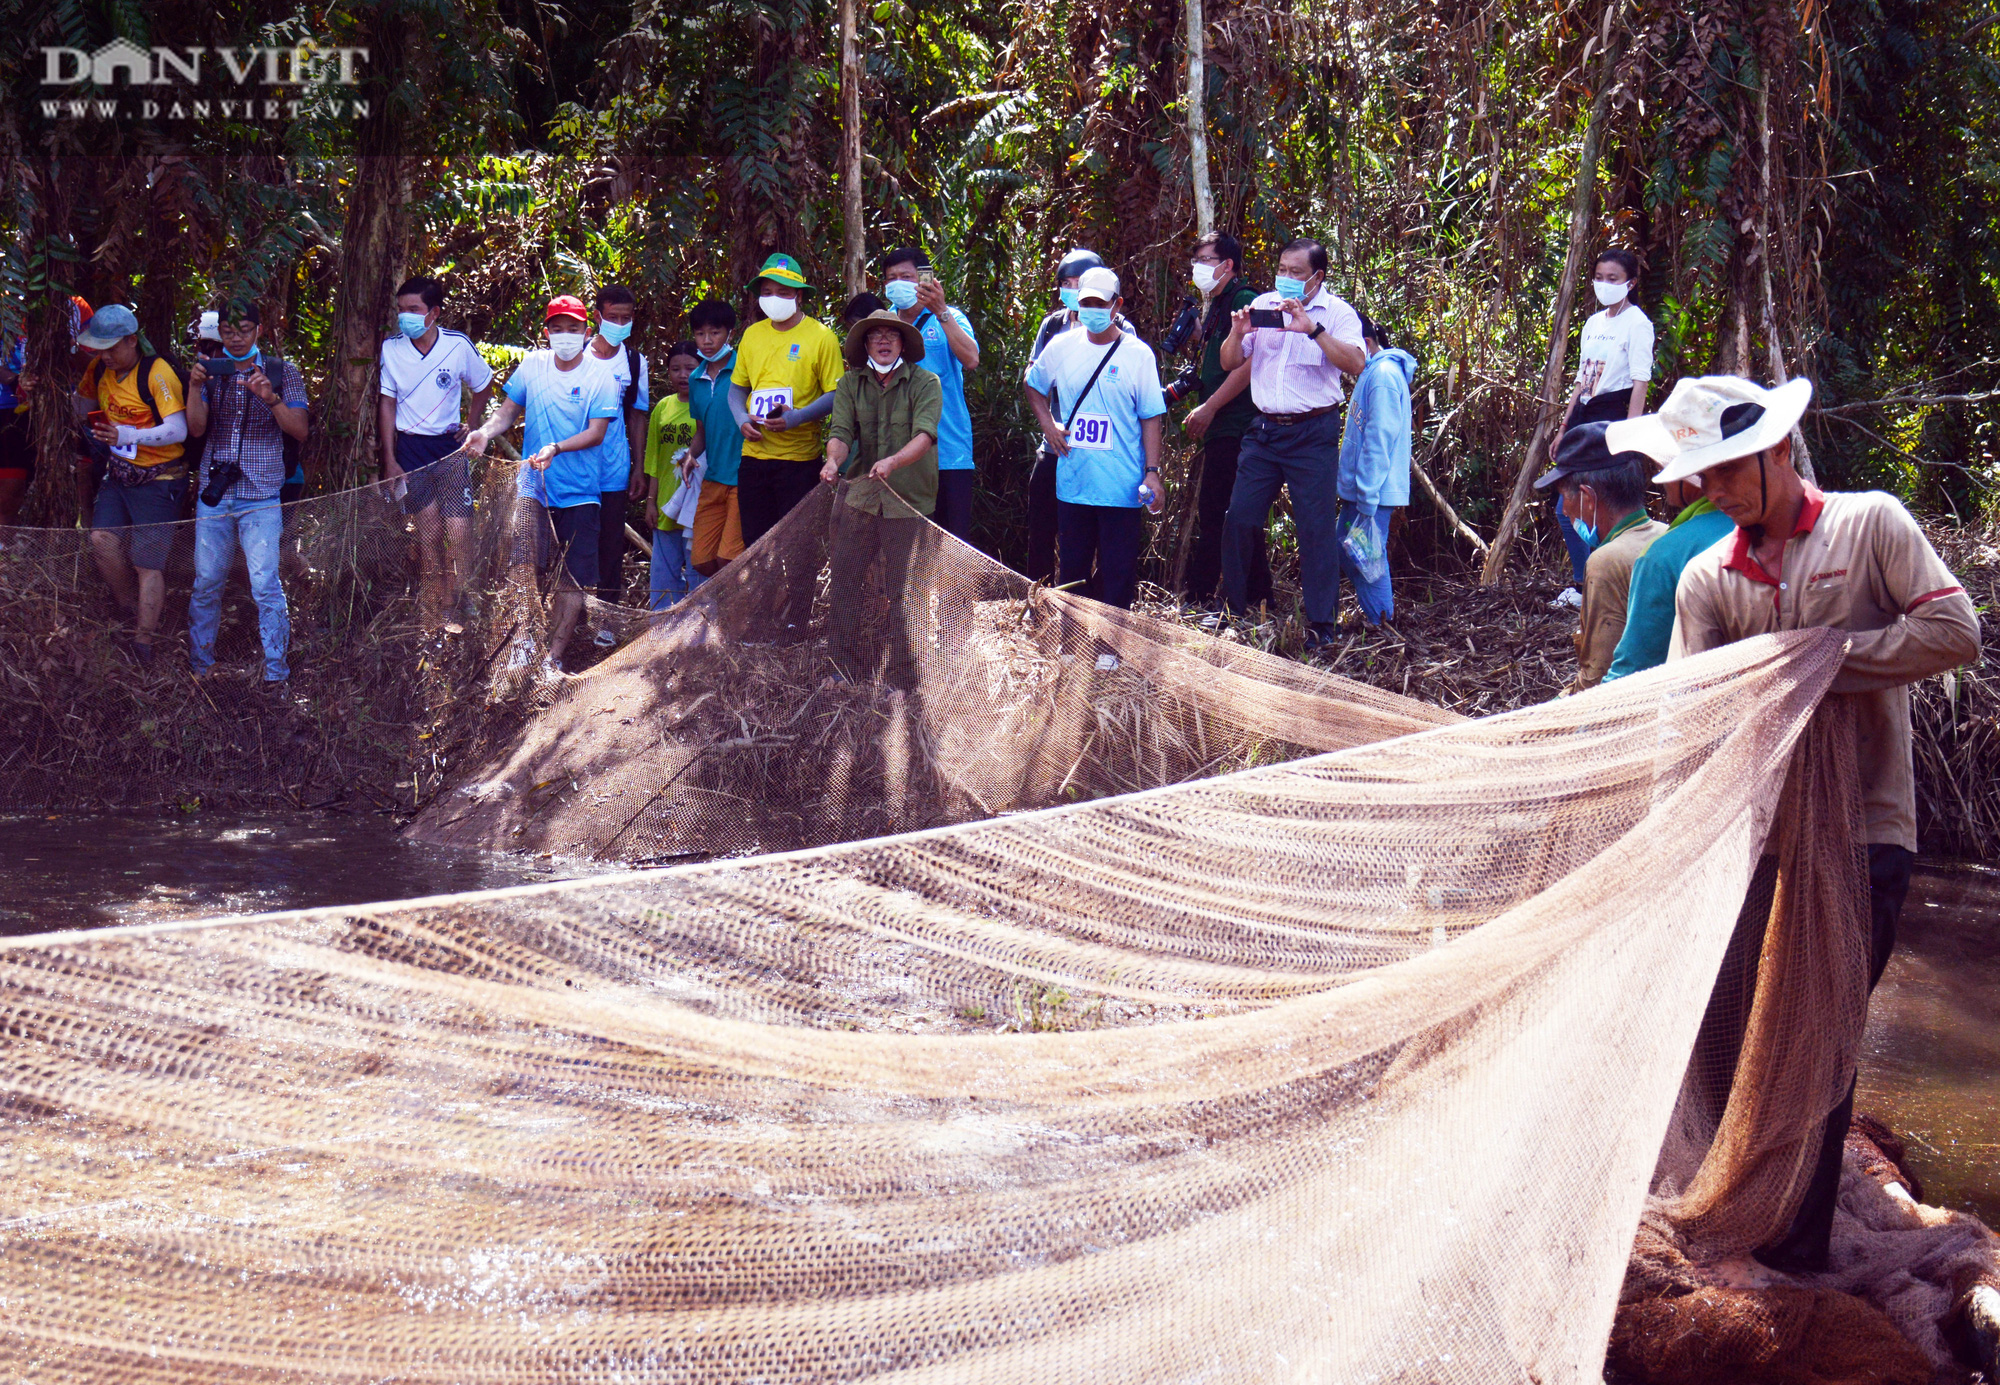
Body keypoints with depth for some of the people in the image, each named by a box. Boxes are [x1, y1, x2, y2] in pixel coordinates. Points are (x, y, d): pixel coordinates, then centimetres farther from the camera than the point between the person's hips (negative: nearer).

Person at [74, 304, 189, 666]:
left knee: (148, 563, -5)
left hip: (158, 479, -6)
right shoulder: (100, 369, 4)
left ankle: (143, 643, 1)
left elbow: (178, 430, -27)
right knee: (102, 540, -12)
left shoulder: (156, 372, -19)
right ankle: (133, 610, 8)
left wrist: (129, 436, -37)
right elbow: (83, 402, 28)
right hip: (119, 473, 6)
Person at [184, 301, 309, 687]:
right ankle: (200, 663, 20)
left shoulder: (284, 373, 4)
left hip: (261, 496, -3)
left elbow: (299, 431, -2)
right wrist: (195, 387, -13)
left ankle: (275, 670, -1)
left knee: (265, 584, -9)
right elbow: (196, 428, 2)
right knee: (206, 582, 7)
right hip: (213, 492, 3)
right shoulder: (211, 371, 10)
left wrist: (271, 398, -18)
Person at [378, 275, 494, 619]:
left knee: (458, 530, -8)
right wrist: (390, 459, 0)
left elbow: (483, 388, 11)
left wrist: (471, 426, 3)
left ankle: (457, 595, 10)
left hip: (450, 445, 0)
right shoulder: (391, 348, -5)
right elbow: (387, 403, 3)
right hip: (411, 447, 0)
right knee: (429, 528, 2)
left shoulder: (459, 345, -7)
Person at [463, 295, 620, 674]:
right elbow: (508, 411, 12)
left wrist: (555, 448, -28)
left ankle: (553, 658, 8)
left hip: (578, 492, -1)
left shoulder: (600, 378, -4)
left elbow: (596, 433, -12)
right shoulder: (532, 366, 5)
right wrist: (486, 432, -10)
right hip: (533, 486, 1)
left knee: (573, 580, 0)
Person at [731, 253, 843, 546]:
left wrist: (796, 417, -20)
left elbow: (836, 395, -6)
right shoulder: (752, 334, 12)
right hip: (755, 454, 5)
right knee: (755, 543, 8)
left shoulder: (820, 336, -4)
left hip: (799, 459, -5)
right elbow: (737, 388, 19)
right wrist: (742, 419, -1)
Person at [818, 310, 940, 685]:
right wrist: (833, 460, -25)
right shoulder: (851, 384, 9)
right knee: (842, 582, 1)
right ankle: (845, 665, 12)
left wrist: (893, 462, -34)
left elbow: (925, 435, -15)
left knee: (901, 591, -1)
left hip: (908, 499, -3)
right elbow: (841, 431, -2)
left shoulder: (925, 383, -1)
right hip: (859, 496, 3)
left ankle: (901, 672, 10)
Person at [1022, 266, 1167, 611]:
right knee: (1071, 570, 13)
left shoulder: (1138, 354, -3)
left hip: (1122, 488, -3)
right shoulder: (1061, 347, 5)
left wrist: (1152, 473, -9)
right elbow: (1034, 387, 23)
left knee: (1118, 573, -1)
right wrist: (1048, 424, 7)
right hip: (1072, 484, 3)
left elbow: (1150, 418, -3)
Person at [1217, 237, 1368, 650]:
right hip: (1265, 430, 4)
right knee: (1239, 519, 3)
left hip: (1313, 433, -4)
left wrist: (1312, 329, -27)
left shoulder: (1337, 313, -2)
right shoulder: (1262, 305, 10)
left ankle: (1321, 623, 2)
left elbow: (1356, 364, -18)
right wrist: (1237, 333, -9)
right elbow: (1229, 362, 12)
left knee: (1316, 527, -5)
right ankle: (1234, 611, 16)